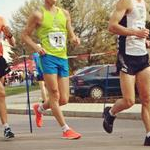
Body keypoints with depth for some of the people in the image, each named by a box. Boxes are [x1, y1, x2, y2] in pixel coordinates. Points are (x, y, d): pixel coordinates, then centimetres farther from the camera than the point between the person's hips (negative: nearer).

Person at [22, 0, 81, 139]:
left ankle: (40, 108, 33)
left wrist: (74, 39, -3)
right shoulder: (38, 15, 0)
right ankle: (66, 129, -1)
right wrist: (36, 47, -11)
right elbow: (25, 34, 4)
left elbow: (71, 35, 20)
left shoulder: (64, 13, 15)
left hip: (63, 58, 5)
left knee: (64, 99, 5)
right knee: (55, 95, -7)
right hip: (48, 56, -5)